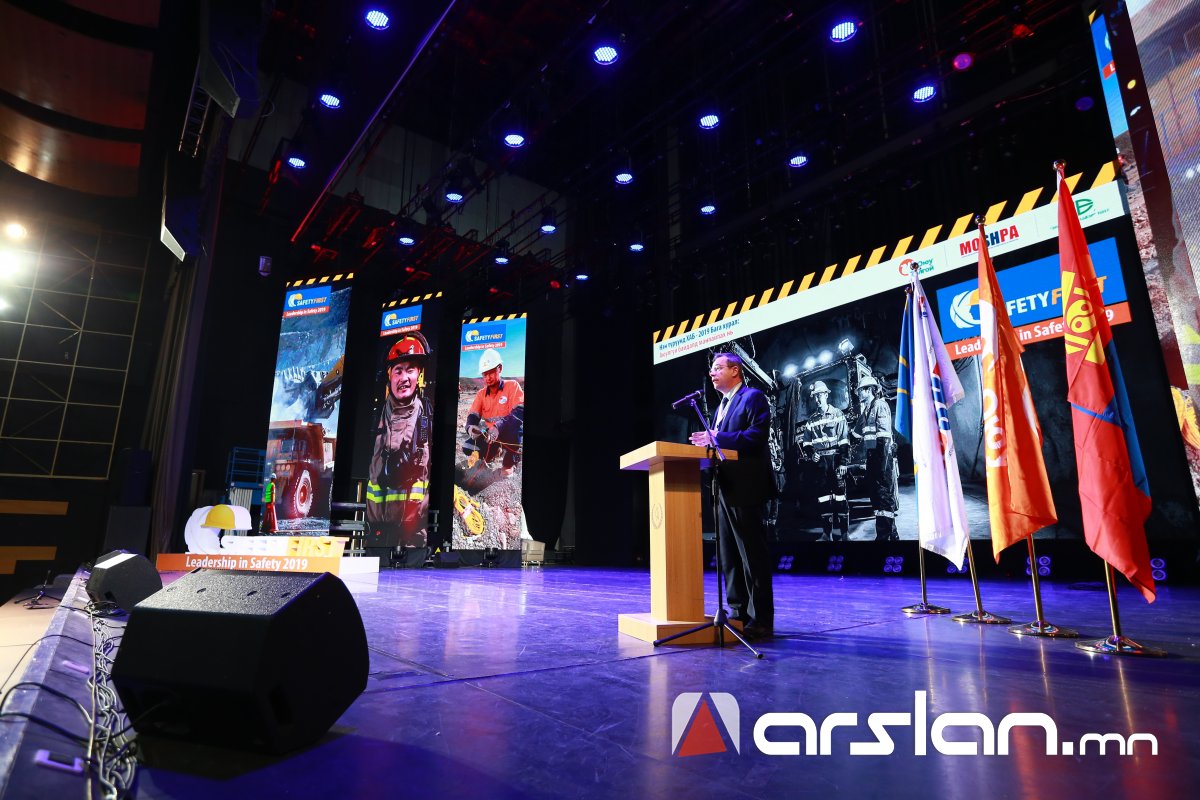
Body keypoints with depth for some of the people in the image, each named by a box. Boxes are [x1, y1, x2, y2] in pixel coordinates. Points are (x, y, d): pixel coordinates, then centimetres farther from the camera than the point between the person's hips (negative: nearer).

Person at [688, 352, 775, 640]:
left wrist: (716, 439, -24)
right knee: (729, 555, 12)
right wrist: (706, 442, 3)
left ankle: (761, 619, 3)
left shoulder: (753, 398, -6)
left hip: (745, 487, -9)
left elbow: (756, 436, -20)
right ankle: (739, 612, 21)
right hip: (724, 488, 10)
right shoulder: (722, 405, 22)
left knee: (752, 553, -5)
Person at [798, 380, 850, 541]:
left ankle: (844, 533, 0)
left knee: (840, 495, -6)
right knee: (823, 496, 5)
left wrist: (843, 462, -11)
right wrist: (810, 453, -4)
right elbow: (805, 440, 16)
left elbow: (844, 440, -4)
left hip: (835, 459, -4)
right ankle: (827, 533, 12)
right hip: (819, 461, 4)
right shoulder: (811, 419, 13)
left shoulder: (837, 414, 2)